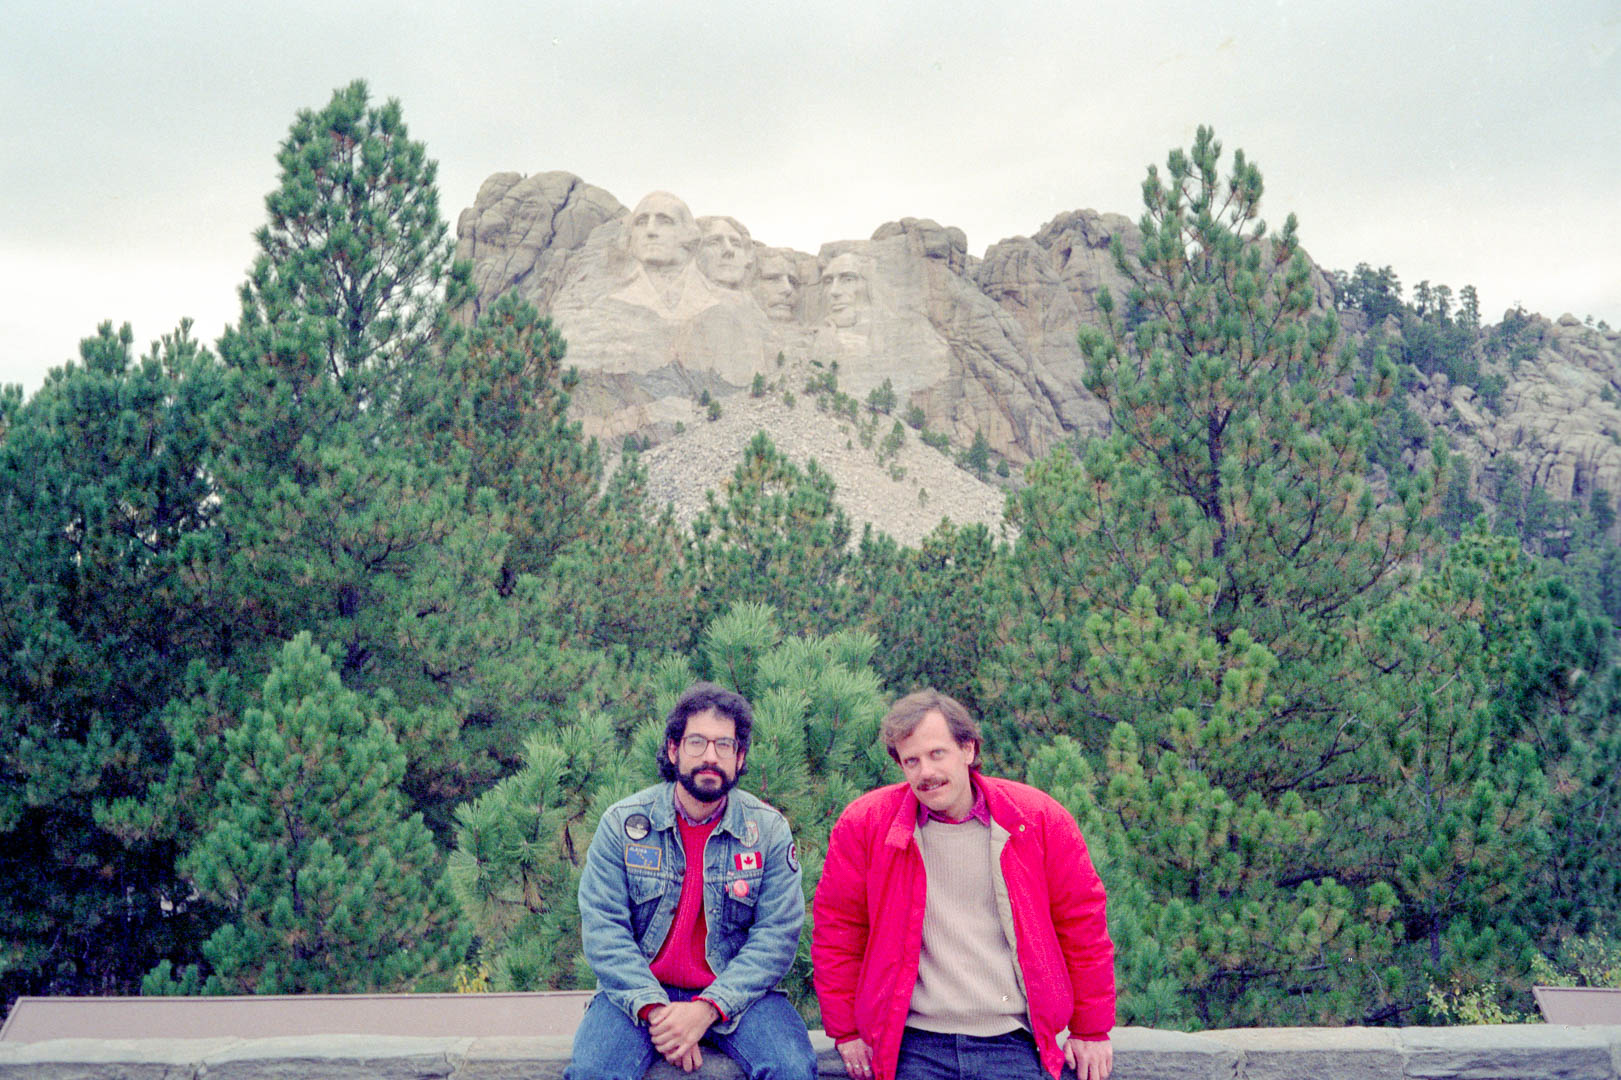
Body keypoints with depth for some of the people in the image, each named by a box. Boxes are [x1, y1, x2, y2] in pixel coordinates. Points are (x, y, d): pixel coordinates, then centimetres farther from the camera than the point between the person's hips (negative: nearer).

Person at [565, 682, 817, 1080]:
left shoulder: (769, 830, 0)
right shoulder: (622, 823, -1)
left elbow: (778, 933, -6)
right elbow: (602, 927, -5)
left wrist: (708, 1008, -19)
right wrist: (655, 1008, -19)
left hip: (735, 990, 0)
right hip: (639, 991, 0)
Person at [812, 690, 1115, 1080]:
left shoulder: (1039, 818, 0)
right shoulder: (865, 824, -2)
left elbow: (1082, 921, 8)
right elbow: (837, 927, 7)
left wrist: (1091, 1031, 11)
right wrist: (847, 1031, 8)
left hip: (1014, 1045, 1)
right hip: (914, 1047, 0)